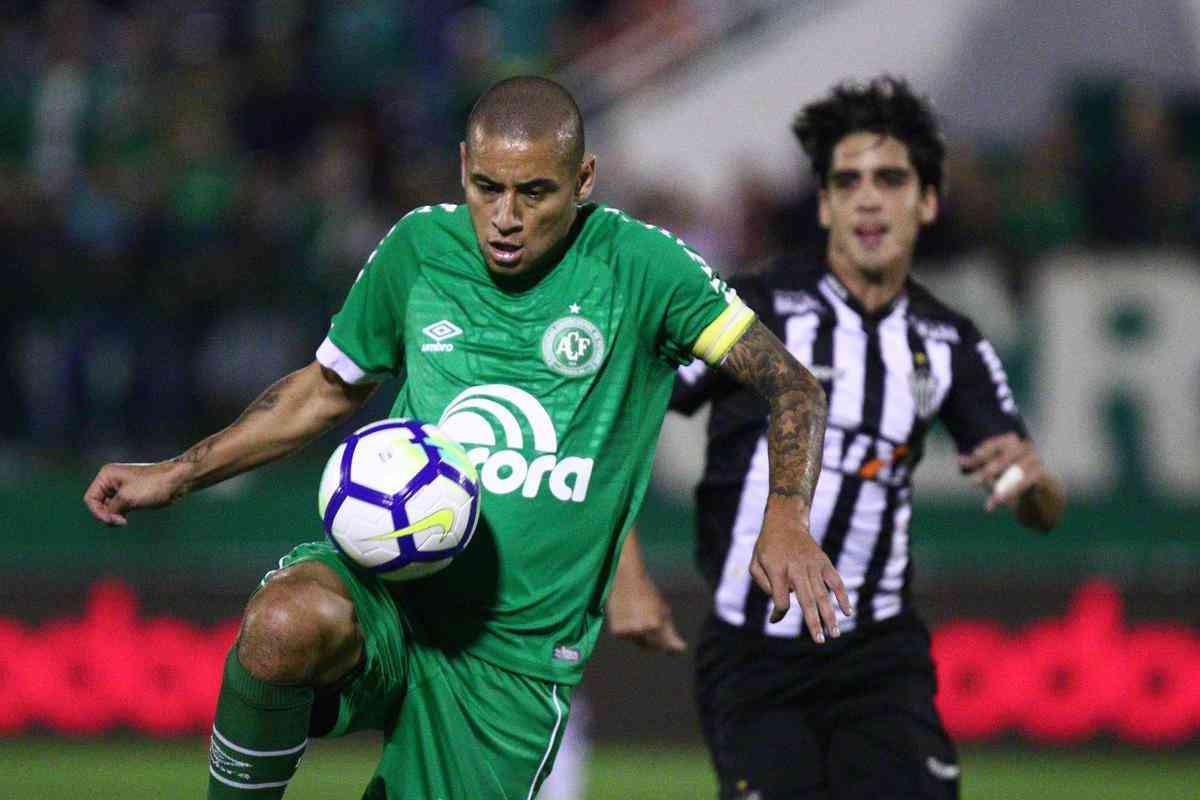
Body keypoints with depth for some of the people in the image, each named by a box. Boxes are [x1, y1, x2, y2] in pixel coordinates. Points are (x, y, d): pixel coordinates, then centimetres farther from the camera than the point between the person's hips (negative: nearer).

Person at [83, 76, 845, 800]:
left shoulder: (639, 265, -5)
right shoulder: (419, 249, 6)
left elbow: (792, 385, -1)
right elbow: (327, 390, 22)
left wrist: (786, 517, -20)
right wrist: (175, 476, 17)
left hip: (516, 657, -1)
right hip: (382, 589, 1)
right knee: (289, 622, -35)